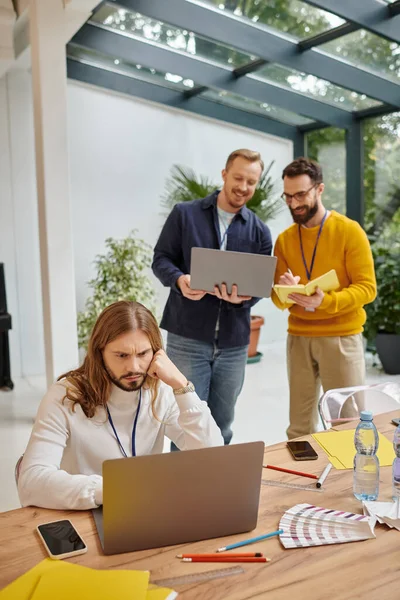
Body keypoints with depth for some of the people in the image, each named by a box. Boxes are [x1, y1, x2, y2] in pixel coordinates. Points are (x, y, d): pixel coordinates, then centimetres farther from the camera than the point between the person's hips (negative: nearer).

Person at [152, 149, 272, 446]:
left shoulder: (260, 231, 8)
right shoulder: (184, 214, 1)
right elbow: (161, 258, 1)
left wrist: (244, 296, -20)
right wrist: (179, 280, -21)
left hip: (233, 343, 3)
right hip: (187, 337, -3)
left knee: (222, 423, 14)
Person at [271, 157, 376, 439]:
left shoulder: (349, 231, -4)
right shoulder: (284, 239, 7)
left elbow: (367, 288, -9)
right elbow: (279, 299, 5)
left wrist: (325, 301, -25)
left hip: (341, 337, -3)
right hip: (299, 337, 4)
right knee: (299, 426, 8)